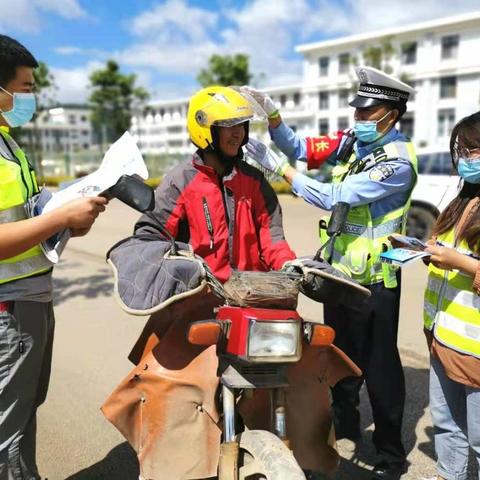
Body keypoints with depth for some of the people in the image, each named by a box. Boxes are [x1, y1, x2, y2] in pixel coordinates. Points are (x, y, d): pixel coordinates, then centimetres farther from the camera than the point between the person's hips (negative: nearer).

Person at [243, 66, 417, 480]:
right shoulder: (351, 141, 2)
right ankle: (344, 421, 41)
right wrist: (271, 113, -14)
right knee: (340, 354, 20)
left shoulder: (398, 162, -20)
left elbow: (334, 197, -26)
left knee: (379, 367, 5)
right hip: (338, 270, 7)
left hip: (374, 279, -7)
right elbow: (300, 148, 2)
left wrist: (278, 167, -23)